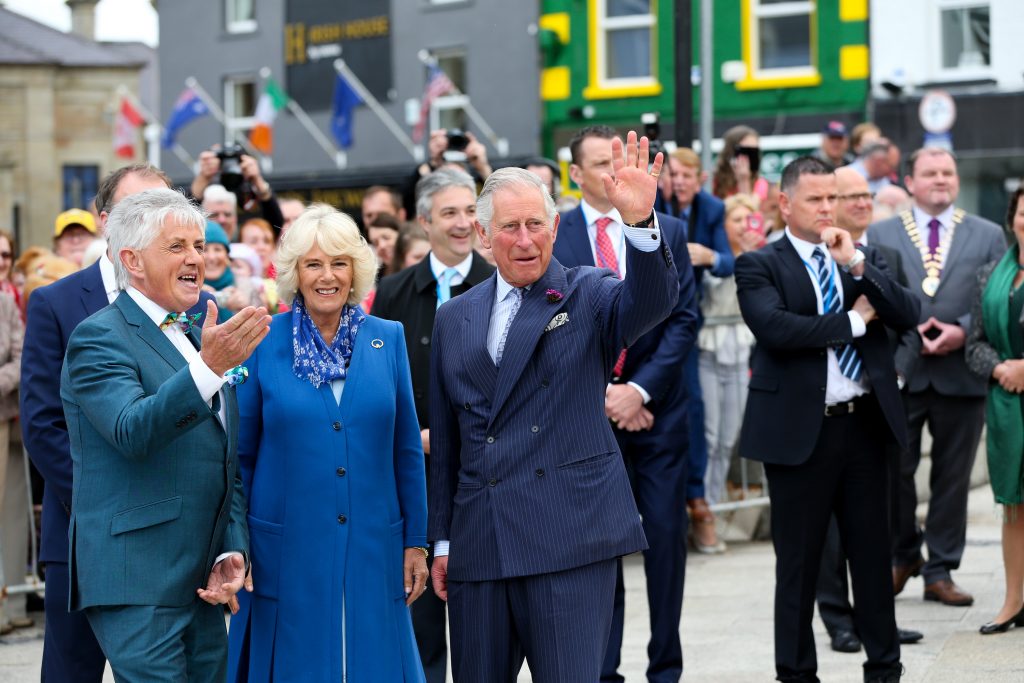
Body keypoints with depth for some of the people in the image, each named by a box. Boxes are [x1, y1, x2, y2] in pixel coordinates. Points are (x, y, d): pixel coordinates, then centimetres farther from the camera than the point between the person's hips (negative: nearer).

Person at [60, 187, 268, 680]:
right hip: (138, 584, -8)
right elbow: (132, 432, -25)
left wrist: (232, 552, 8)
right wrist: (209, 367, -36)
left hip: (202, 584, 8)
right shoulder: (99, 338, -7)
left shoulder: (199, 339, 19)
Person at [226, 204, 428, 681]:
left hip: (373, 549, 2)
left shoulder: (387, 339, 4)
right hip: (286, 551, -2)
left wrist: (415, 542, 5)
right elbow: (241, 453, 3)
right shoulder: (263, 343, -1)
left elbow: (407, 449, 7)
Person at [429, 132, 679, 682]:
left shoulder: (588, 296, 4)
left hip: (571, 539, -4)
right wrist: (442, 539, 15)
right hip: (477, 548, 4)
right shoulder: (454, 318, 15)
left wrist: (639, 222, -36)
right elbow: (445, 438, 18)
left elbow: (652, 302, -19)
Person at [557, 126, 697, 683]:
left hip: (656, 406, 1)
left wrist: (640, 389, -10)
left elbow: (683, 319, 0)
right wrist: (601, 394, -9)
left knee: (666, 537, 3)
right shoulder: (552, 237, 0)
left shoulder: (667, 231, 5)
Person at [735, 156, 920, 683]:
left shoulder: (865, 258, 11)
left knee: (872, 551, 11)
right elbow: (774, 327, -21)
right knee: (799, 559, 5)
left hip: (865, 422, 4)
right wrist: (852, 321, -12)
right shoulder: (759, 266, -3)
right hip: (800, 429, -4)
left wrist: (856, 264, -12)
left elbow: (906, 316, -2)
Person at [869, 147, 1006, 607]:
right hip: (899, 371, 0)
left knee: (953, 476, 5)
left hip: (961, 374, 1)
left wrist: (962, 330, -11)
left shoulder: (988, 236, 9)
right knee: (893, 470, 0)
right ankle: (903, 555, 22)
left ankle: (940, 571, 14)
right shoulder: (880, 235, 8)